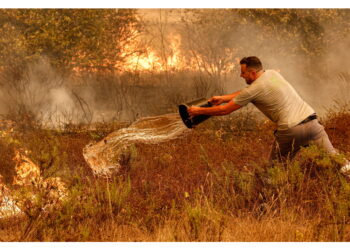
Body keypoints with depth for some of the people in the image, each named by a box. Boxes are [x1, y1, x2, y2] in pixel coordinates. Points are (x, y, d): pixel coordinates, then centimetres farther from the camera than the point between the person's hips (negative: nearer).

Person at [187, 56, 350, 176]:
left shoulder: (254, 89, -5)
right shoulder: (273, 74, 15)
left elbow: (225, 110, 3)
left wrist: (200, 111, 15)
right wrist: (223, 98, 29)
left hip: (291, 130, -6)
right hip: (311, 122, 6)